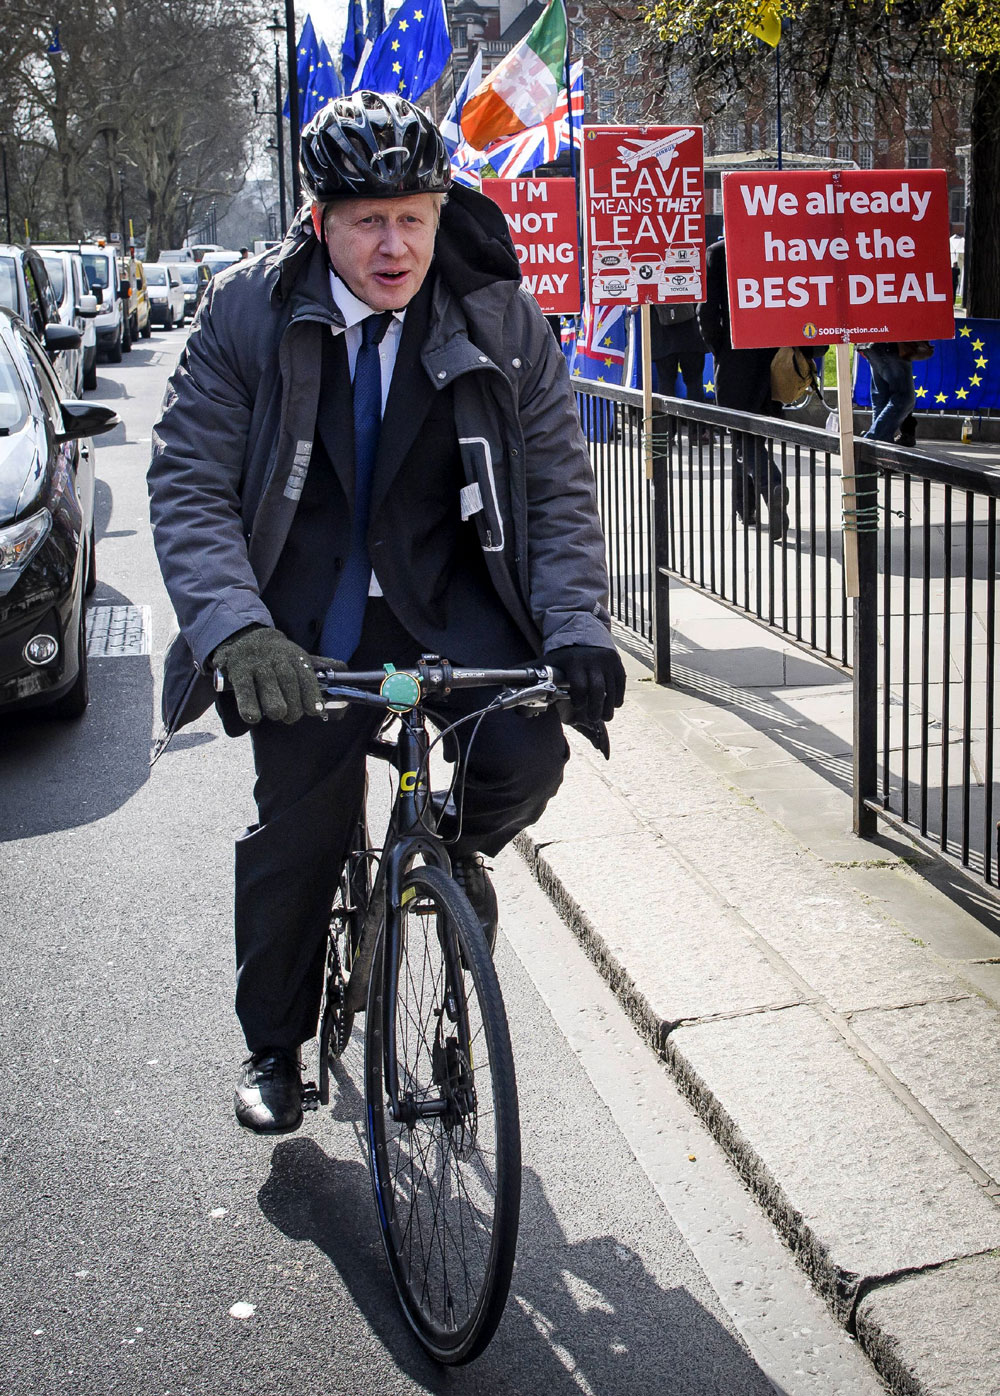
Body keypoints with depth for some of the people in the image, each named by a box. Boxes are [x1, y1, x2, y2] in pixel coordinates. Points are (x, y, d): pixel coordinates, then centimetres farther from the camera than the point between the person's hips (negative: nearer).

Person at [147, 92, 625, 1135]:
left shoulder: (500, 322, -6)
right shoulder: (247, 315, -9)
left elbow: (559, 487, -2)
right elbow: (189, 484, -11)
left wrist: (577, 626, -17)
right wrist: (235, 626, -26)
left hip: (452, 596, 1)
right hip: (307, 613, 0)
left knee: (527, 754, -22)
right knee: (297, 829, 3)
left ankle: (455, 847, 17)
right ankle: (273, 1046, 28)